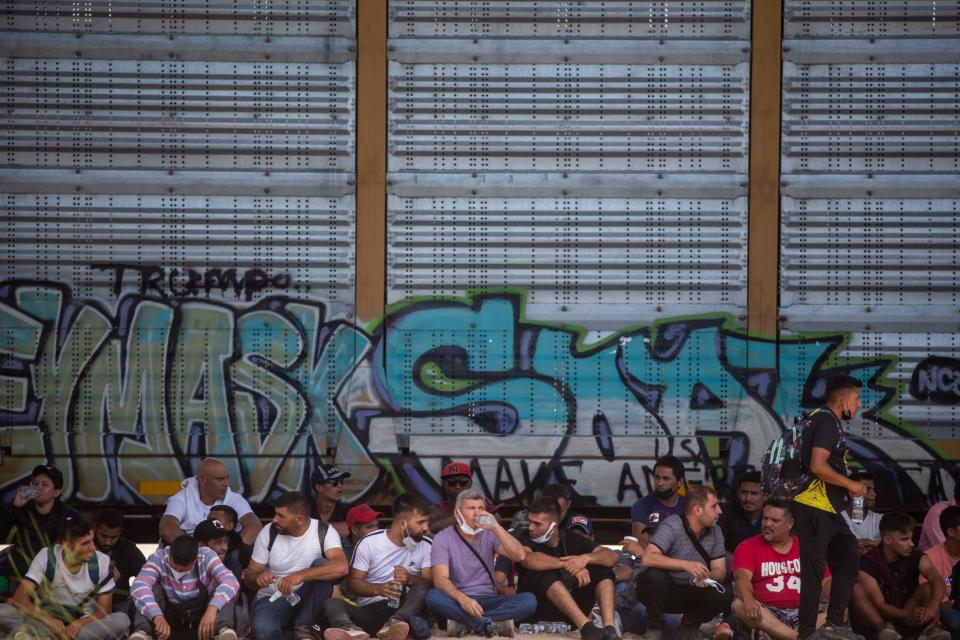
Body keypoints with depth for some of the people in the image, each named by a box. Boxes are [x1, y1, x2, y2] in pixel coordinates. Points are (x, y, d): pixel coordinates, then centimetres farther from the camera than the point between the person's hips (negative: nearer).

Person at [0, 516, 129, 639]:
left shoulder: (101, 562, -8)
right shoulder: (46, 557, -10)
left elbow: (104, 611, -5)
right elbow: (19, 598, -16)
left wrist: (80, 623, -26)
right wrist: (48, 620, -34)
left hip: (85, 623, 1)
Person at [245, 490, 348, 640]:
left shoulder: (324, 532, -12)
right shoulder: (268, 532, -5)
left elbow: (341, 567, -31)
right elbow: (250, 576, 0)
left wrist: (300, 575, -42)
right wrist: (259, 579, -26)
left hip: (306, 599, 1)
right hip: (272, 598, -1)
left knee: (321, 565, -28)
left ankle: (304, 627, -15)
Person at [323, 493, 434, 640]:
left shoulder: (426, 545, 5)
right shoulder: (369, 542, 0)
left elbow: (430, 583, 0)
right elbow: (352, 583, 0)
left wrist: (410, 579, -21)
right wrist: (378, 589, -20)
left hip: (405, 608, 1)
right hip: (369, 610, -1)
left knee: (421, 588, -30)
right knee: (332, 603, -29)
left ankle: (394, 624, -56)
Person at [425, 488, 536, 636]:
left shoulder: (489, 534, 6)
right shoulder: (442, 538, -3)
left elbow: (519, 556, -9)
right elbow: (440, 579, -17)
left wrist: (496, 528, -19)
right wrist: (462, 598, -37)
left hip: (488, 600, 3)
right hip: (458, 601, -3)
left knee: (529, 600, -24)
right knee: (433, 596, -36)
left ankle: (464, 623, -26)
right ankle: (492, 624, -32)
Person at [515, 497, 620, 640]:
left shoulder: (572, 540, 7)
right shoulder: (527, 539, -2)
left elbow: (613, 557, -5)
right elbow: (527, 559, -28)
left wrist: (586, 558, -26)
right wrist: (569, 565, -34)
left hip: (570, 612, 4)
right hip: (538, 610, -4)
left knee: (603, 571, -10)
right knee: (545, 573, -30)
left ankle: (609, 627, -32)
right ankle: (586, 626, -45)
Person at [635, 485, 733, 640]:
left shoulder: (715, 531, -1)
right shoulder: (672, 525, -20)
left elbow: (720, 570, 0)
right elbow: (648, 558, -33)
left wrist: (708, 577, -25)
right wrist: (686, 565, -40)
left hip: (689, 594, 5)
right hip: (661, 591, -5)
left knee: (725, 596, -20)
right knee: (655, 575, -37)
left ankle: (689, 627, 8)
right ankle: (654, 628, -12)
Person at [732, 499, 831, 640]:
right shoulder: (748, 547, 6)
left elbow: (826, 581, 11)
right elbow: (743, 576, -12)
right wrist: (748, 600, -35)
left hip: (803, 613, 2)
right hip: (767, 612, -2)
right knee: (739, 605, -32)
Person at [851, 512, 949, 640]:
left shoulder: (916, 557, -3)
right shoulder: (868, 563, -13)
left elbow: (937, 580, -23)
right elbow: (879, 604, -19)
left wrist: (933, 606, -45)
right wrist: (907, 614, -39)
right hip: (875, 620, -2)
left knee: (928, 588, -16)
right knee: (856, 589, -26)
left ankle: (931, 628, -36)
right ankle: (883, 629, -42)